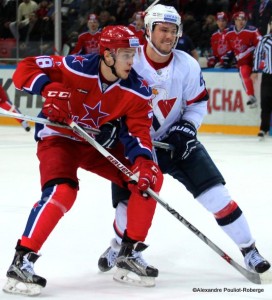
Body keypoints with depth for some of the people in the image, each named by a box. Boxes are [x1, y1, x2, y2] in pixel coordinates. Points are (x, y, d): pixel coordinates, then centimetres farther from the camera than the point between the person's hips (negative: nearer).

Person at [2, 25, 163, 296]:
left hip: (100, 143, 5)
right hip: (59, 138, -5)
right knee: (62, 192, -31)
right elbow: (25, 69, -22)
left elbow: (138, 133, -14)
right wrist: (49, 89, -39)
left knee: (150, 178, -7)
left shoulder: (137, 91, -13)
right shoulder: (75, 68, -25)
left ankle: (130, 253, 5)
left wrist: (143, 162, -33)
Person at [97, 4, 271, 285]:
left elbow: (198, 104, 1)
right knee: (128, 204, -8)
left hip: (177, 141, 2)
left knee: (215, 193, -10)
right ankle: (118, 247, 25)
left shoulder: (187, 66, -11)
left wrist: (186, 130, -14)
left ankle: (248, 249, 1)